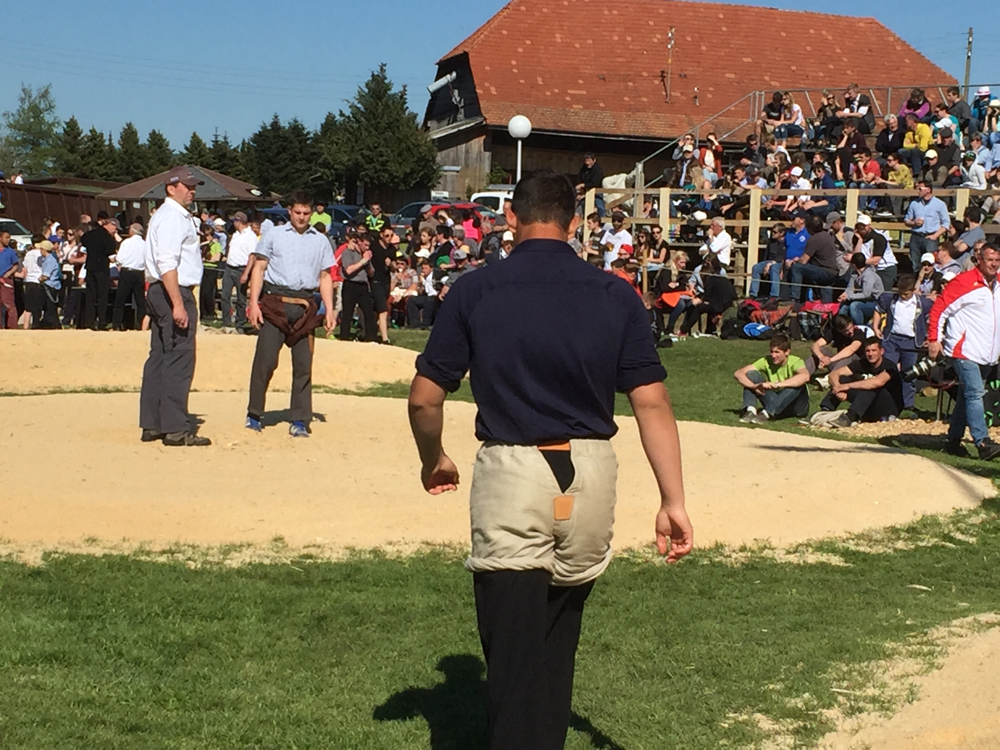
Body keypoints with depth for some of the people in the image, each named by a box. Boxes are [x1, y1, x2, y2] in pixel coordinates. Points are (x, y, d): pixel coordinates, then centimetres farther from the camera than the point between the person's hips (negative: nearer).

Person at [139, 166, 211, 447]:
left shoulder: (178, 216, 21)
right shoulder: (172, 217, -12)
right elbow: (167, 264, -22)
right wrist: (178, 304, -26)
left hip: (159, 293, 11)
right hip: (175, 293, -11)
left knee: (160, 358, 12)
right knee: (179, 360, -9)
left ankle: (152, 425, 16)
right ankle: (175, 428, -9)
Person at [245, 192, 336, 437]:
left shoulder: (321, 241, 16)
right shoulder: (274, 235, 11)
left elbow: (325, 277, 16)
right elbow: (259, 268, 6)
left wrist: (330, 310, 5)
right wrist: (253, 303, -5)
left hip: (305, 306, 2)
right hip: (275, 302, -2)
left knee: (304, 364, -1)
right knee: (265, 359, -6)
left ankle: (299, 421, 6)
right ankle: (254, 415, 6)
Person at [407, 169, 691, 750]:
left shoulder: (475, 291, -2)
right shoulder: (616, 295, 3)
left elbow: (425, 398, -1)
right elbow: (652, 402, -3)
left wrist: (433, 462, 18)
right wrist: (673, 500, -1)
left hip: (510, 474, -3)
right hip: (591, 476, 3)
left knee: (514, 655, 1)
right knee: (557, 647, 21)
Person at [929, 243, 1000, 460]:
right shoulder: (964, 282, -10)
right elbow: (938, 310, -9)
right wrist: (934, 339, -13)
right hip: (964, 350, -7)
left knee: (967, 395, 12)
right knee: (975, 393, -16)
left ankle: (954, 440, 20)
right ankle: (982, 442, -21)